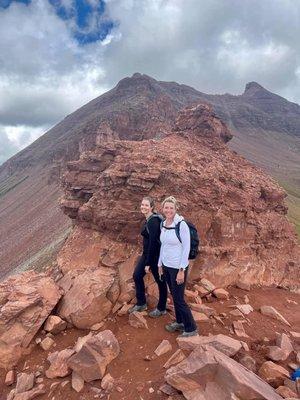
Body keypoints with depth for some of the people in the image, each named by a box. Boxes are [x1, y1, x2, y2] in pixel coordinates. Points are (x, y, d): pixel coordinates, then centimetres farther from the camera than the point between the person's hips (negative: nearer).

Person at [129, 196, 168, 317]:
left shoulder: (153, 221, -22)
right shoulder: (149, 219, 7)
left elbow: (153, 242, -23)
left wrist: (148, 263, -20)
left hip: (155, 255, -10)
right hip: (147, 253, 10)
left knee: (160, 281, 8)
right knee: (137, 275, 14)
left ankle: (161, 309, 26)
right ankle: (141, 304, 30)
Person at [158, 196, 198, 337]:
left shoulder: (181, 224, -18)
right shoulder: (163, 224, 3)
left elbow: (186, 248, -17)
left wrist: (181, 271, -17)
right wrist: (160, 264, 14)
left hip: (177, 267, -6)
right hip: (166, 266, 7)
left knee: (178, 298, 2)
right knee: (174, 295, 18)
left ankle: (191, 328, 19)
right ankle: (179, 322, 36)